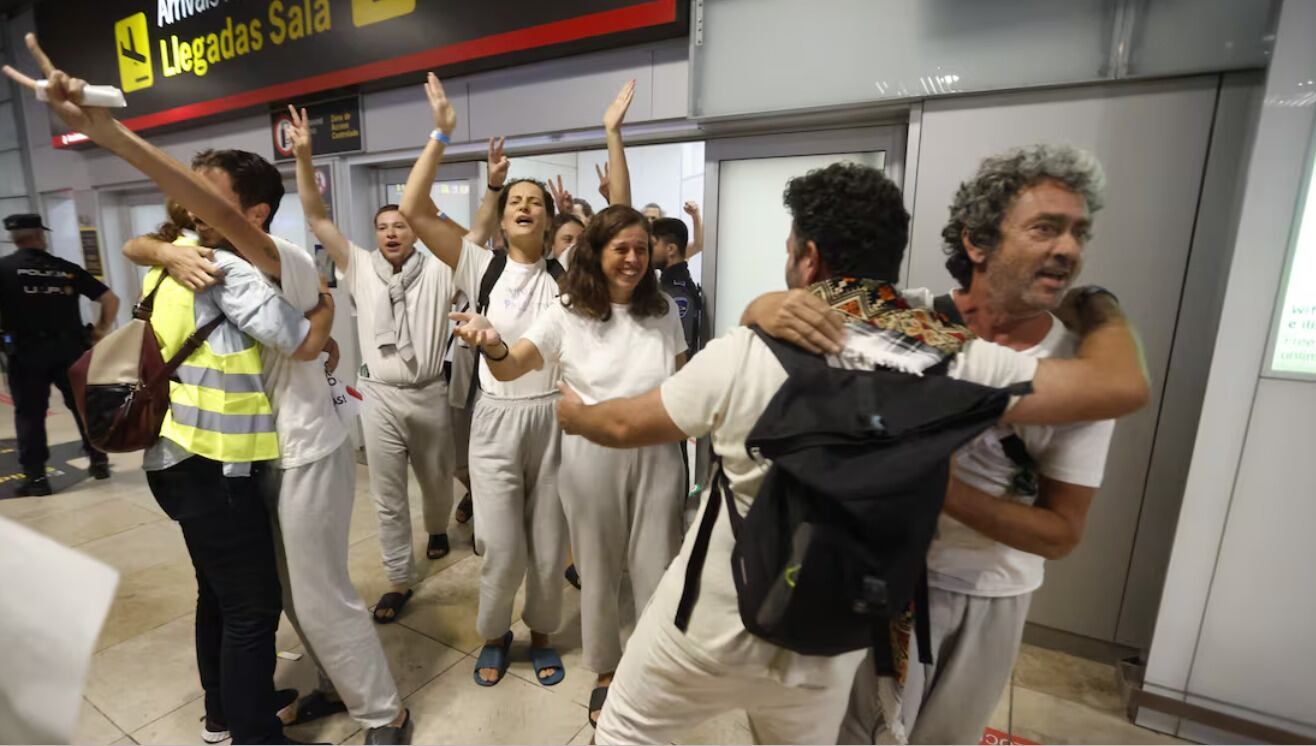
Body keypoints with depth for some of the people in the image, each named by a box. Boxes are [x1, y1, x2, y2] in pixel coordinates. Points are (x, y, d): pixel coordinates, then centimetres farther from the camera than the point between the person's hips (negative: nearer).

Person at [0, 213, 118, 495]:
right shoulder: (68, 268, 6)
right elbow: (110, 299, 5)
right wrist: (101, 330, 12)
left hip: (27, 351, -1)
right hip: (70, 347, 2)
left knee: (29, 413, 7)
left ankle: (35, 476, 9)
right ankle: (99, 460, 19)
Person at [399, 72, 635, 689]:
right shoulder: (481, 267, 1)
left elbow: (620, 214, -4)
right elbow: (413, 210, -5)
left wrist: (613, 134, -7)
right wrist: (440, 133, -6)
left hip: (555, 417, 1)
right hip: (496, 419, 0)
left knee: (549, 544, 13)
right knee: (501, 548, 7)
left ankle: (540, 633, 40)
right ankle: (494, 634, 38)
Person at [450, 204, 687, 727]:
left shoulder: (664, 310, 3)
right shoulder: (567, 312, -5)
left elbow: (684, 378, 14)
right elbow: (510, 369, -16)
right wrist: (493, 345, -38)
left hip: (657, 454, 2)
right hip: (592, 457, -1)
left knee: (657, 570, 13)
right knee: (599, 573, 15)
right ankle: (606, 674, 40)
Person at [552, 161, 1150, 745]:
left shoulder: (745, 353, -20)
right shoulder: (954, 363, -15)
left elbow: (626, 426, -8)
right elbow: (1122, 384, -9)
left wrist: (574, 414, 14)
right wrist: (1096, 301, 11)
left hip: (709, 628, -2)